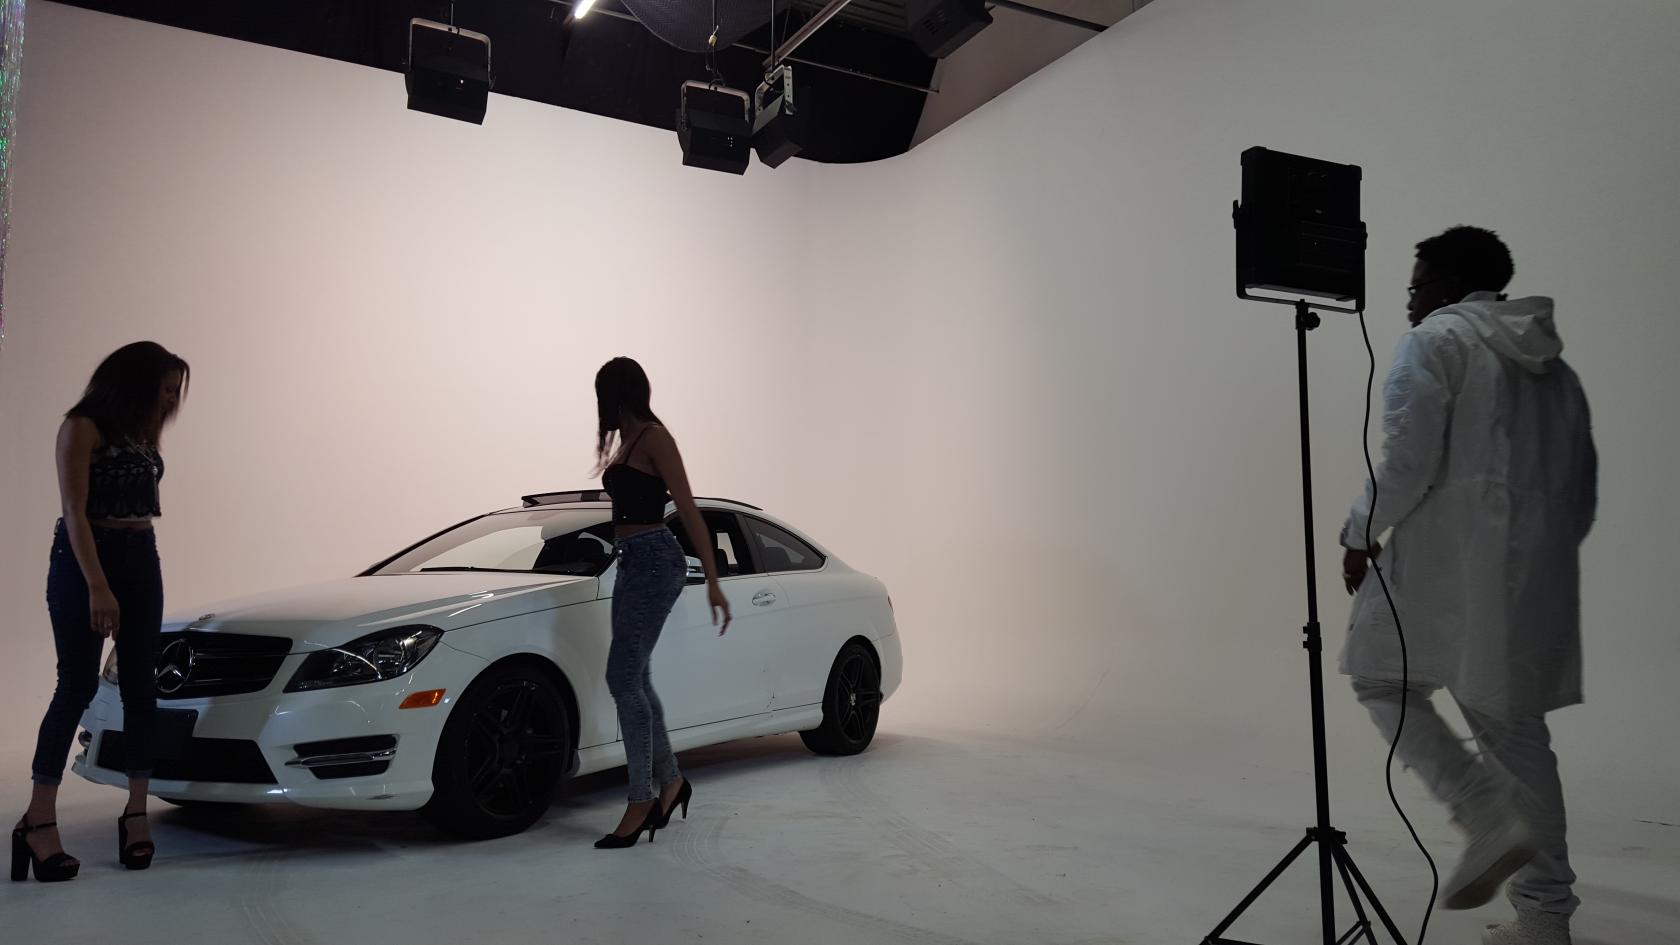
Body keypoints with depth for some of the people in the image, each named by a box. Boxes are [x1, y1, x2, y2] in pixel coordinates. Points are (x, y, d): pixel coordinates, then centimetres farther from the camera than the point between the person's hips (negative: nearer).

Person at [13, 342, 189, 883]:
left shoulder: (142, 434, 16)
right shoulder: (82, 428, -6)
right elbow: (74, 512, -14)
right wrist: (97, 587, -22)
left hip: (141, 562, 7)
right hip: (84, 561, -7)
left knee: (140, 686, 3)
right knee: (78, 686, -8)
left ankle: (137, 812, 8)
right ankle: (39, 821, -1)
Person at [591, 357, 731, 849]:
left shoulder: (653, 438, -11)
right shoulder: (627, 440, 16)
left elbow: (689, 511, -15)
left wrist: (713, 581, -18)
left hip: (654, 563, -9)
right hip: (633, 565, 9)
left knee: (624, 679, -11)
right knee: (635, 680, 11)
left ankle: (642, 799, -4)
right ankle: (670, 781, 24)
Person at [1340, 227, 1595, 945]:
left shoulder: (1437, 340, -3)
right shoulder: (1552, 363, 19)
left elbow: (1407, 462, -14)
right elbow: (1582, 487, 18)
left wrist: (1361, 533, -1)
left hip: (1454, 560, -7)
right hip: (1538, 574, 7)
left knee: (1383, 679, 10)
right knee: (1514, 725, 13)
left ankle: (1490, 817, -6)